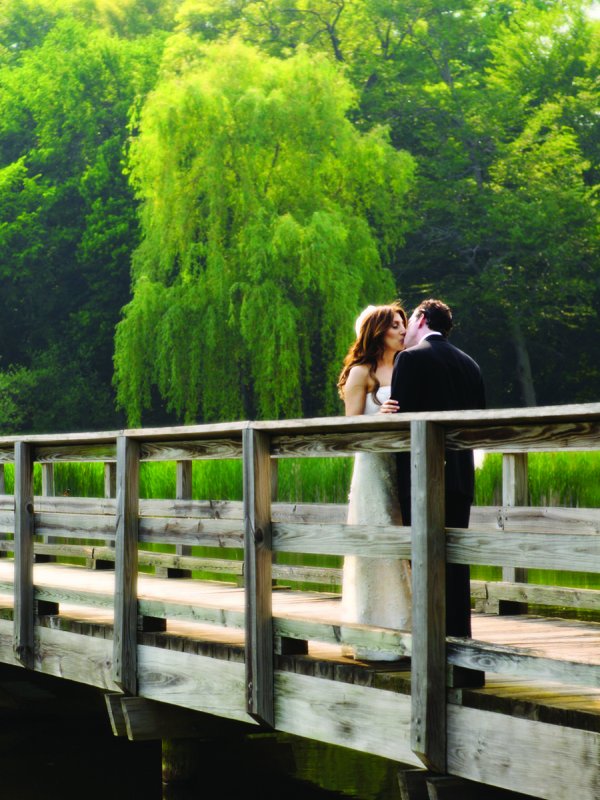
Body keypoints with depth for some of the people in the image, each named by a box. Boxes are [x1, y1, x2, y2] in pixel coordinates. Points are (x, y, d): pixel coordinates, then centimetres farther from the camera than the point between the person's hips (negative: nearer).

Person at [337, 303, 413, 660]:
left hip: (404, 466, 6)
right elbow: (352, 425, -5)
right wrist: (380, 418, -21)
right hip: (374, 465, -6)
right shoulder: (362, 372, -1)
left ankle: (403, 629, 8)